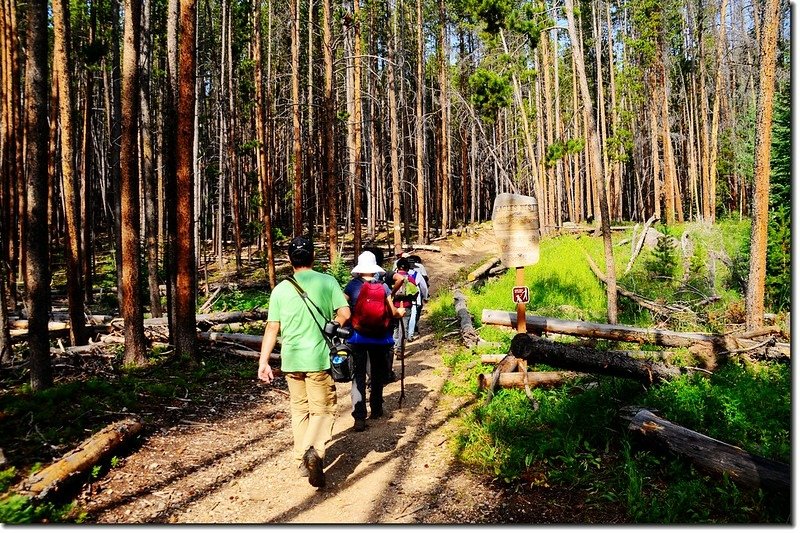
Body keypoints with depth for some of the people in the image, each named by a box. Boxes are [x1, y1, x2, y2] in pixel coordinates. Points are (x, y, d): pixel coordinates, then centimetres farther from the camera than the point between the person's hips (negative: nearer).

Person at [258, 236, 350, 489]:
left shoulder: (281, 289, 1)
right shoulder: (328, 282, -4)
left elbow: (272, 328, 1)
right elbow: (345, 314, -10)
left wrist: (263, 361, 6)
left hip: (291, 359, 3)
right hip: (319, 357, -2)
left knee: (300, 409, 18)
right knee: (323, 410, 5)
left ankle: (302, 460, 24)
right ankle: (315, 450, -21)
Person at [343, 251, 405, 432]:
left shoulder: (353, 285, -7)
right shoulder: (383, 286, -2)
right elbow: (392, 312, 1)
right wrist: (400, 312, 21)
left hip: (358, 337, -2)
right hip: (380, 337, 2)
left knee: (358, 376, 1)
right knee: (377, 374, 19)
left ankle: (359, 417, -9)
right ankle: (376, 410, 32)